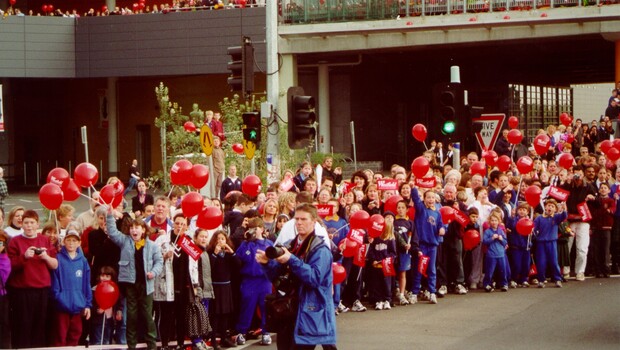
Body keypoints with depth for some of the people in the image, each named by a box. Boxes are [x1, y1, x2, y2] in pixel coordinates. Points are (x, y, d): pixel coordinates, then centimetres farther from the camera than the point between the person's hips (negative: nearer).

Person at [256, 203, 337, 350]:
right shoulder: (292, 246, 13)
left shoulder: (320, 249, -10)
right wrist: (267, 263, -7)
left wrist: (291, 260, -29)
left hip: (313, 314, -8)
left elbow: (315, 278, -23)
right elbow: (276, 276, 14)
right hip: (291, 311, 8)